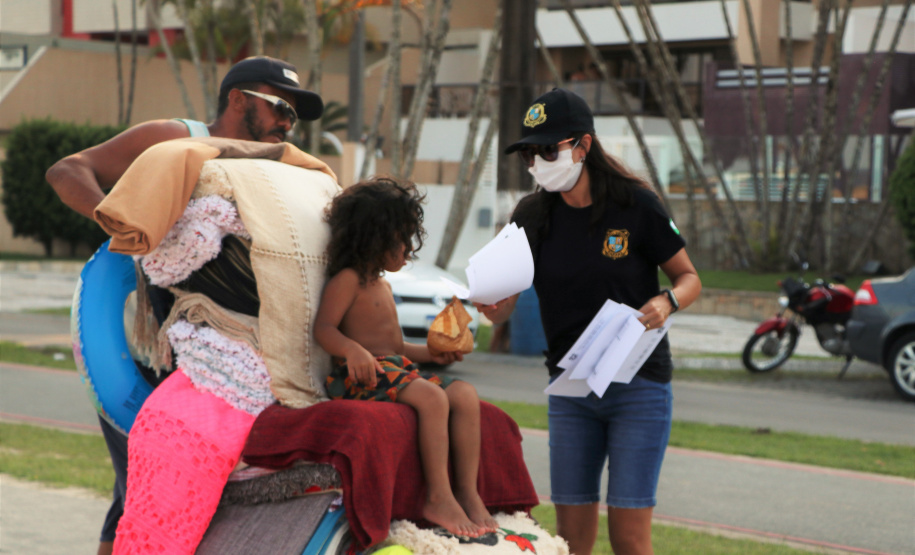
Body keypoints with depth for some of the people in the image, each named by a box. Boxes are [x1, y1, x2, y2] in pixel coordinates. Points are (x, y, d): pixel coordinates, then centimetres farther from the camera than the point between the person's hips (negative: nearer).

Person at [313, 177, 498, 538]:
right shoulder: (348, 279, -5)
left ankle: (468, 492, -14)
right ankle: (438, 498, -32)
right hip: (362, 376, -9)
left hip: (397, 370, 9)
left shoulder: (382, 285, 26)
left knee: (465, 395, -10)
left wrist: (431, 353, 17)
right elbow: (324, 328, -16)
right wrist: (353, 351, -34)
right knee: (432, 396, -32)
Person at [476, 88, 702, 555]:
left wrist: (666, 302, -22)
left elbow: (689, 279, 0)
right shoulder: (533, 215, 0)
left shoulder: (635, 205, -10)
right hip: (570, 390, 4)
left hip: (639, 387, -4)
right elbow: (503, 309, -3)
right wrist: (490, 305, -26)